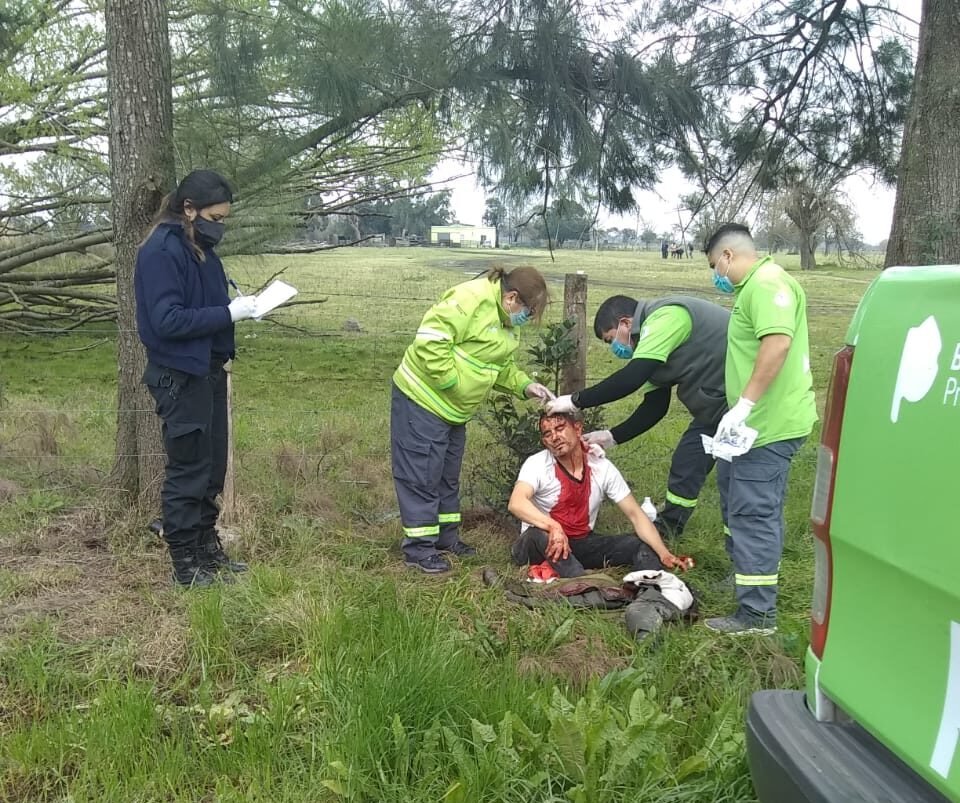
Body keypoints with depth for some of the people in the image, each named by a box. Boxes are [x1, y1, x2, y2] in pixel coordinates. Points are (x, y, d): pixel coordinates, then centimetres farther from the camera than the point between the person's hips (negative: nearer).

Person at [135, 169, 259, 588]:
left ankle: (207, 547, 31)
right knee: (187, 471, 0)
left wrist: (239, 305, -2)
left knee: (212, 467, 16)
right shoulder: (160, 251, -16)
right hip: (180, 378, -9)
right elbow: (167, 320, -22)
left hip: (210, 372, 9)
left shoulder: (201, 247, 10)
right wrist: (228, 313, -21)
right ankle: (185, 563, 13)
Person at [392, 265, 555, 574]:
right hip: (422, 399, -10)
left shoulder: (504, 321, 9)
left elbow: (501, 367, 17)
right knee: (421, 475, -1)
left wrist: (525, 386, 2)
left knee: (448, 475, 18)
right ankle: (419, 546, 9)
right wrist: (450, 381, -24)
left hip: (453, 409, 10)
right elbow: (430, 340, -30)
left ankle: (445, 536, 32)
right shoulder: (472, 299, -23)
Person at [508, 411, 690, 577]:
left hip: (582, 544, 4)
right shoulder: (537, 464, -16)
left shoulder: (602, 467, -7)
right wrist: (553, 527, -52)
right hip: (541, 547, -4)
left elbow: (635, 514, -8)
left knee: (644, 547, -15)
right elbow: (516, 503, -35)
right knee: (540, 534, -39)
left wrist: (663, 554, -22)